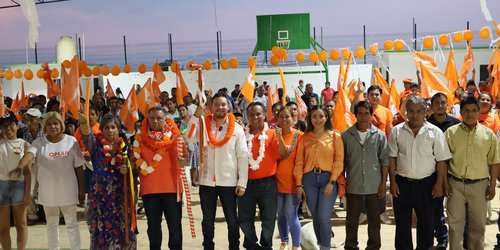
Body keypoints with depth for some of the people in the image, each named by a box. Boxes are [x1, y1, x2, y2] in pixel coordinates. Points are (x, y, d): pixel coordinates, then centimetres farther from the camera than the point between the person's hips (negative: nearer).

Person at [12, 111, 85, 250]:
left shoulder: (71, 141, -4)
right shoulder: (39, 142, -3)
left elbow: (79, 167, -1)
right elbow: (29, 154, -24)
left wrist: (81, 190, -2)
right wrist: (20, 166, -47)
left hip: (68, 190, -1)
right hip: (48, 190, 1)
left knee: (72, 223, 9)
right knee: (51, 224, 15)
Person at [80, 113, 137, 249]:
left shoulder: (123, 146, 5)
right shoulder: (95, 143, 0)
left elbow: (131, 169, 12)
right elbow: (87, 133, -22)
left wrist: (126, 171, -11)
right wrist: (83, 121, -43)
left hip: (120, 194, 2)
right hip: (99, 194, -1)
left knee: (121, 228, 5)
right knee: (101, 229, 2)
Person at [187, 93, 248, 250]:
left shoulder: (237, 128, -1)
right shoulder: (203, 125, 2)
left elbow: (243, 157, -3)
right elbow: (189, 138, -16)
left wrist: (242, 182, -7)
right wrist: (196, 116, -20)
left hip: (229, 182, -1)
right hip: (207, 182, 1)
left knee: (232, 220, 11)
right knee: (207, 221, 14)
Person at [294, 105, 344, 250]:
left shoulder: (335, 136, 3)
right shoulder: (305, 138, 8)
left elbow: (339, 161, -2)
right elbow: (299, 162, 4)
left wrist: (331, 182, -9)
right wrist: (299, 184, -2)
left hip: (328, 179, -2)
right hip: (309, 179, 2)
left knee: (323, 218, -9)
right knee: (315, 217, 10)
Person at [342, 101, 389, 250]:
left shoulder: (379, 135, -1)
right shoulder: (346, 135, 0)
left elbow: (385, 160, 1)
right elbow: (341, 161, 4)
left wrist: (383, 183, -2)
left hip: (374, 186, 0)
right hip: (353, 186, 0)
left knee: (374, 220, 11)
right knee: (351, 221, 10)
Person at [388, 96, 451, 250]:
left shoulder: (435, 132, -4)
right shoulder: (397, 131, 1)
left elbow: (441, 160, -2)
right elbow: (392, 158, 4)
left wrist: (439, 184, -6)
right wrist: (393, 181, -1)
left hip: (426, 183, -1)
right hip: (402, 182, 1)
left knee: (426, 221, 10)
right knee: (402, 221, 11)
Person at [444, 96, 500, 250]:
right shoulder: (451, 132, -1)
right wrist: (445, 182, -2)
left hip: (479, 185, 0)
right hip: (455, 184, 0)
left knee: (478, 224, 11)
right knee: (455, 223, 9)